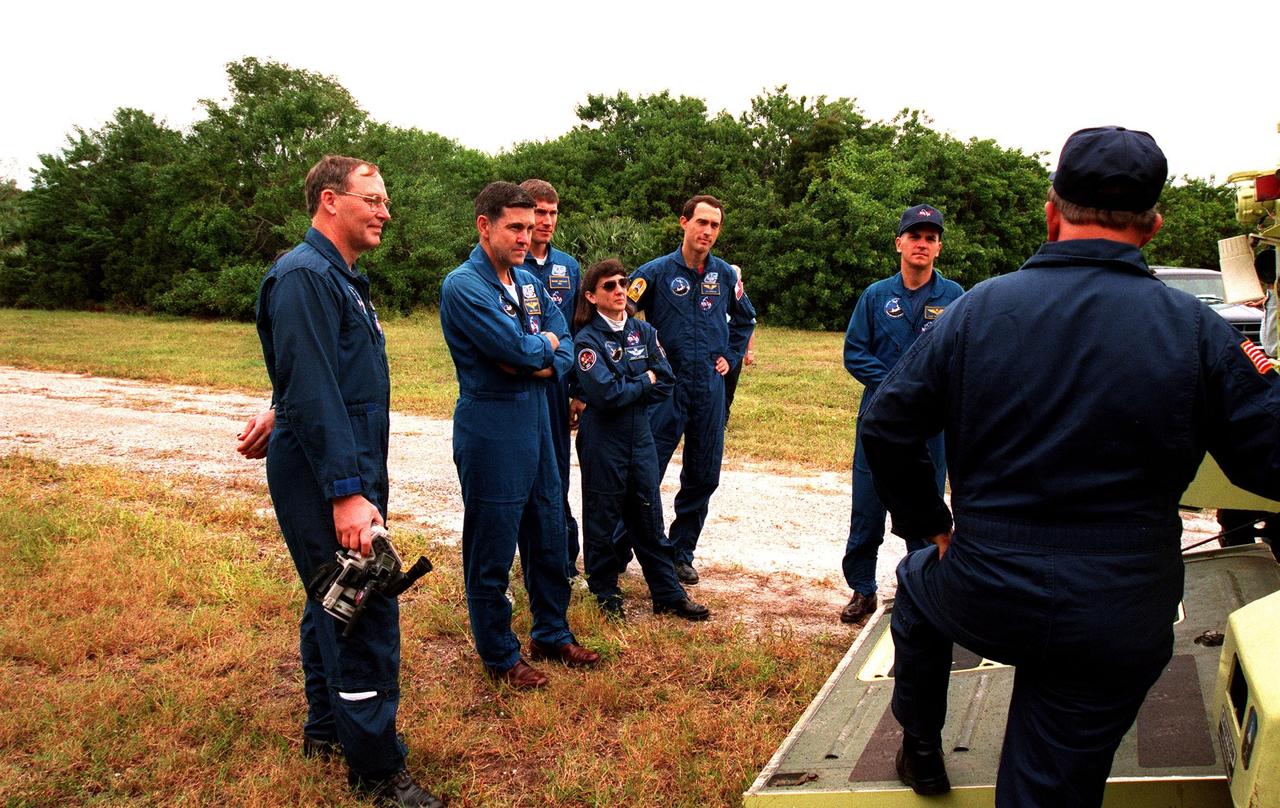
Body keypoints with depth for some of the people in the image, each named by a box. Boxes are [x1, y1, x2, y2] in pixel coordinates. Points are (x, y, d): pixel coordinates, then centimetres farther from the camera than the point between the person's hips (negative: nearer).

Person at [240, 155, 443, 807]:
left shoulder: (339, 277, 16)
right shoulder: (305, 275, -16)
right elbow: (311, 391, -24)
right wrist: (346, 493, -26)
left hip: (347, 467, 11)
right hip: (325, 476, -11)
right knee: (365, 614, -7)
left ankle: (326, 728, 35)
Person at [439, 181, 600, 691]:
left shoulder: (529, 283, 10)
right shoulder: (463, 286, -15)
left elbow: (565, 348, 6)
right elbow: (520, 349, -24)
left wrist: (542, 362, -14)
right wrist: (545, 342, -3)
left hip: (536, 424, 8)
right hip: (490, 433, -8)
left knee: (548, 538, 17)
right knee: (492, 550, 4)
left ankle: (552, 634, 34)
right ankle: (499, 655, 20)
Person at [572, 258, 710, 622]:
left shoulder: (643, 331, 5)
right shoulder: (587, 339, -10)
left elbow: (666, 383, 1)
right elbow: (605, 393, -20)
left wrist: (627, 393, -9)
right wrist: (645, 381, -7)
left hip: (640, 434, 5)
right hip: (602, 439, -4)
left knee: (649, 517, 11)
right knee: (602, 519, 7)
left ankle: (668, 594, 19)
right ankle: (606, 593, 22)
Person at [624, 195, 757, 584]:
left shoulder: (726, 275, 6)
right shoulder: (657, 271, -7)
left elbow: (745, 319, 23)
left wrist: (731, 356, 13)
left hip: (710, 388, 4)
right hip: (666, 387, -4)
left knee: (703, 477, 9)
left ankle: (681, 553, 22)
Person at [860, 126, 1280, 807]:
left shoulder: (977, 309, -7)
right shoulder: (1198, 332, -9)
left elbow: (886, 429, -5)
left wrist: (929, 525, 9)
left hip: (984, 599, 1)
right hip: (1120, 631, 0)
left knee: (918, 580, 34)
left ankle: (920, 749, 46)